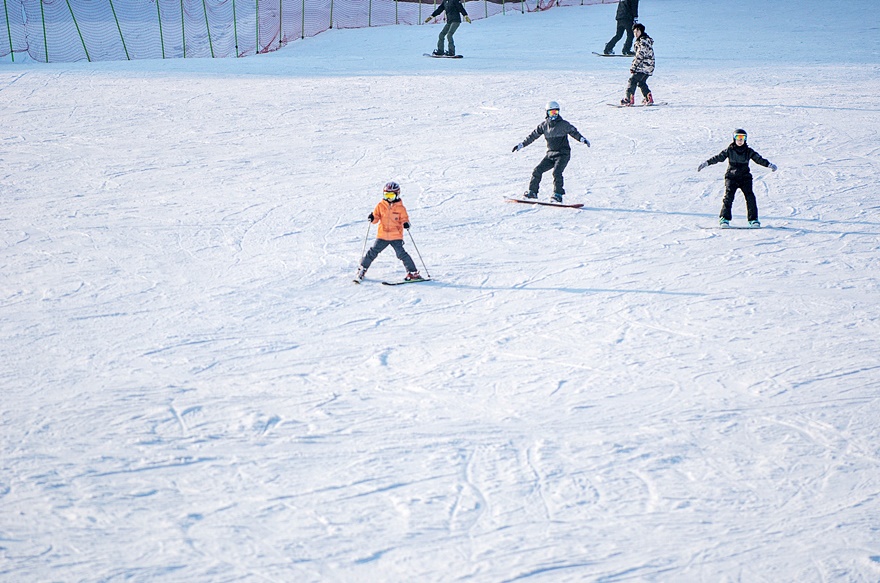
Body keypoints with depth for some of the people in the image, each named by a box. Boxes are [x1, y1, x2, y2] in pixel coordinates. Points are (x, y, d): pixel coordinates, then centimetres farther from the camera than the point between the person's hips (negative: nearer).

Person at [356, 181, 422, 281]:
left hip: (396, 236, -3)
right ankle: (362, 268, 20)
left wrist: (406, 223, -20)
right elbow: (376, 217, 6)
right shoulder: (381, 206, 5)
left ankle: (413, 272, -5)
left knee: (401, 253, -12)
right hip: (382, 235, 3)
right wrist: (372, 218, -16)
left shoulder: (400, 208, -1)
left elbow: (404, 219, 2)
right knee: (373, 252, 4)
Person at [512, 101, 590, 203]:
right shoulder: (544, 125, 6)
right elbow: (533, 135, 13)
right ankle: (532, 192, 9)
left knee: (556, 172, -24)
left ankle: (558, 194, -22)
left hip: (563, 154, -5)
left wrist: (582, 139, -22)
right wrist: (521, 144, 14)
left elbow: (573, 132, -3)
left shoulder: (563, 124, -4)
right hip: (550, 154, 5)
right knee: (537, 170, -3)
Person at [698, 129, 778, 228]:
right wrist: (706, 163, -5)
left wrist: (769, 165, -7)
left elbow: (759, 159, 4)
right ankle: (724, 218, -8)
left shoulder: (748, 151, 5)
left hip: (745, 178, 1)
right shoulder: (729, 150, 2)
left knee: (750, 196, -11)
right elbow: (718, 158, 1)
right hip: (731, 177, -1)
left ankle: (753, 219, -5)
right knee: (728, 196, -15)